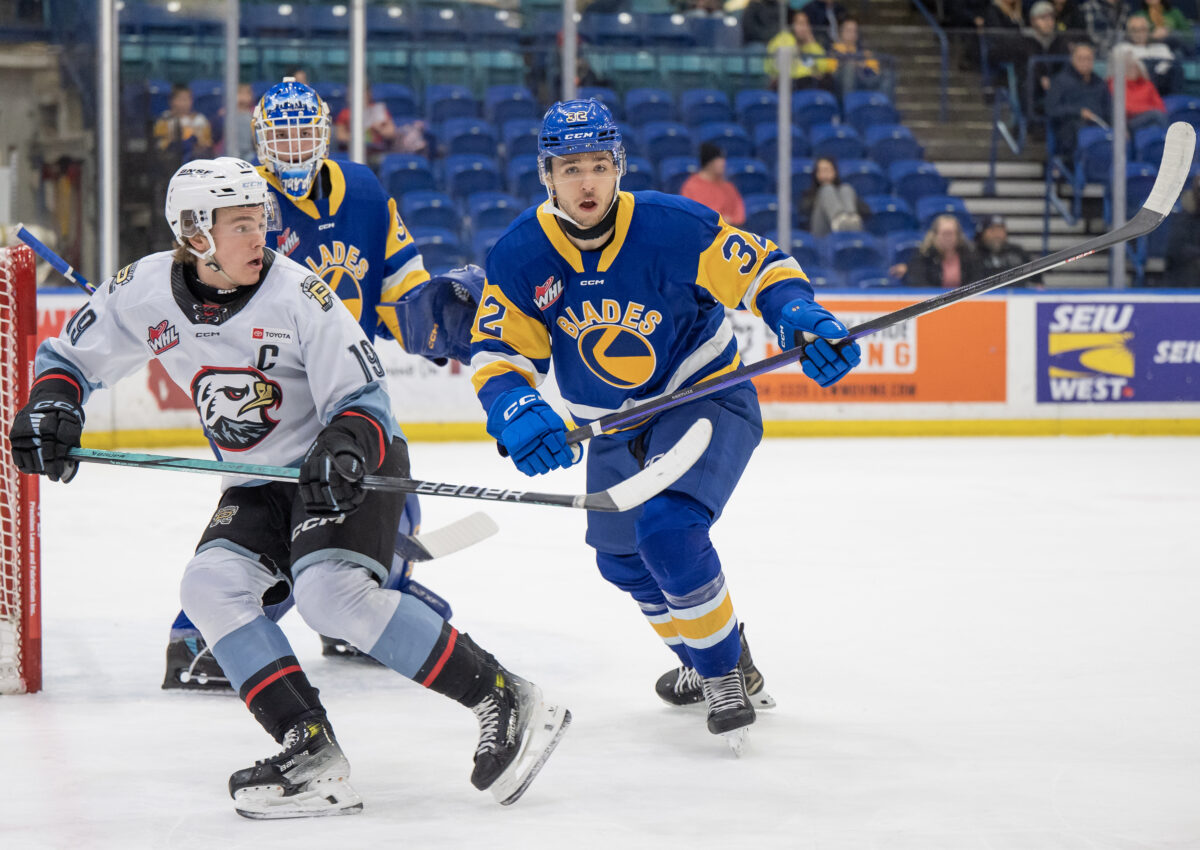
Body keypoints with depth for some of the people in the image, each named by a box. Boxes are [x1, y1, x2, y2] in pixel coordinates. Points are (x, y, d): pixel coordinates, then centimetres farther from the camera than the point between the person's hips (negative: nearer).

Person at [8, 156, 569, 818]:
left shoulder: (298, 295, -19)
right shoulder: (146, 292, -6)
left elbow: (362, 399, -17)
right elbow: (72, 354, 9)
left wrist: (346, 451, -37)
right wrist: (51, 404, -12)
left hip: (350, 465, -6)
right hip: (261, 487, 6)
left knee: (331, 591, -28)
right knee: (211, 586, -17)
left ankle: (504, 701, -23)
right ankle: (313, 757, -18)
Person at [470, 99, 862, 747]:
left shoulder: (672, 227, -25)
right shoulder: (519, 256, -16)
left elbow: (762, 269, -16)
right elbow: (498, 352, -14)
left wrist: (801, 320, -36)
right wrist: (516, 413, -35)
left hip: (706, 396, -6)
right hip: (613, 426, 6)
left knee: (668, 529, -26)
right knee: (621, 557, 19)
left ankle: (730, 671, -5)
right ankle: (701, 660, 46)